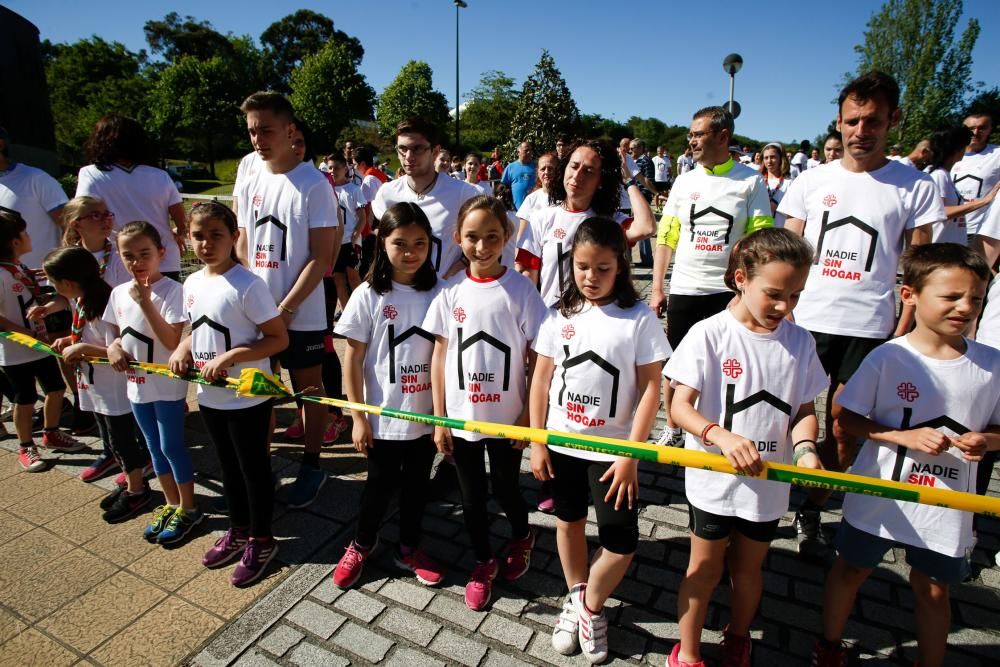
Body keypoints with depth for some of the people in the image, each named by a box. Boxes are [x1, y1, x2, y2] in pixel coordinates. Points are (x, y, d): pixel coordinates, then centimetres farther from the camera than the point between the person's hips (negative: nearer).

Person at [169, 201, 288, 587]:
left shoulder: (248, 284, -18)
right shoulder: (192, 283, 4)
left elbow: (279, 338, -19)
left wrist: (229, 356, -26)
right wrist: (182, 350, -1)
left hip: (247, 398, -7)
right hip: (209, 396, 7)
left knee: (253, 468, 9)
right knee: (228, 466, 22)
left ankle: (261, 541, 27)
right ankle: (238, 530, 41)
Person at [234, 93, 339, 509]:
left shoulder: (314, 185, -10)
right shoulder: (249, 186, 7)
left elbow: (321, 257, -13)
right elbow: (243, 248, 13)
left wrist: (286, 308, -15)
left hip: (301, 314, -5)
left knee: (308, 390, 9)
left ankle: (311, 466, 25)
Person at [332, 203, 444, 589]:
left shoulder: (436, 292, -4)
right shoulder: (369, 295, -10)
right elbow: (352, 360, -6)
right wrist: (358, 418, -6)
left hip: (426, 415, 2)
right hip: (383, 416, -2)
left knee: (417, 484, 18)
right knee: (381, 485, 15)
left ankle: (409, 548, 41)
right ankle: (361, 544, 42)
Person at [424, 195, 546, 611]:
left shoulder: (520, 289, -11)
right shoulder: (451, 291, -5)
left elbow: (536, 357, -7)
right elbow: (440, 354, -1)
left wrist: (529, 415, -8)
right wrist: (439, 418, 0)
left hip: (507, 416, -2)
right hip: (461, 416, 2)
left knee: (505, 489, 16)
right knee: (471, 497, 15)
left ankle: (522, 538, 49)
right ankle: (483, 562, 41)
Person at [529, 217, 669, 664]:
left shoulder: (639, 318, -12)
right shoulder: (560, 315, -3)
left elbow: (651, 389, -11)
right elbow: (541, 380, 1)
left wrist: (630, 454, -14)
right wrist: (537, 443, 0)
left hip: (612, 448, -2)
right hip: (560, 441, 3)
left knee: (622, 540, -2)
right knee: (568, 522, 18)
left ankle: (590, 606, 28)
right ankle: (576, 599, 43)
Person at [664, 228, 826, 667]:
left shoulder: (799, 342, -3)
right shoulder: (709, 334, -16)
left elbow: (804, 410, 3)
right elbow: (680, 406, -18)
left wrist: (804, 447, -17)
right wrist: (722, 436, -35)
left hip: (768, 482, 4)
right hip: (713, 480, -3)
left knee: (748, 568, 23)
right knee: (705, 569, 14)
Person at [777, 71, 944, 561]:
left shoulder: (915, 188, 3)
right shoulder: (811, 181, 6)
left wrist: (903, 332, -4)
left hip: (869, 327, 0)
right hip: (805, 320, 1)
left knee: (844, 431, 6)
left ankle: (810, 515, 22)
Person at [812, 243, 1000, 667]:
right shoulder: (887, 357, -15)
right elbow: (848, 418, -11)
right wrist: (905, 436, -23)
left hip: (947, 506, 2)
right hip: (879, 498, -2)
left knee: (934, 590, 18)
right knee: (850, 570, 17)